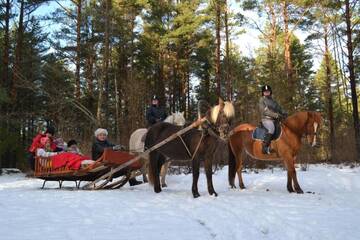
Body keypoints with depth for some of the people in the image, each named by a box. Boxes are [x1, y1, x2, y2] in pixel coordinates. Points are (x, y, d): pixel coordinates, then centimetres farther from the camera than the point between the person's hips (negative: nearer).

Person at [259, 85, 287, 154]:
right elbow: (265, 111, -11)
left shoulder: (273, 101, 22)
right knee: (271, 128, -36)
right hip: (266, 119, -8)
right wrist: (276, 115, -20)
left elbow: (279, 108, 20)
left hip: (275, 120, 8)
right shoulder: (262, 100, 1)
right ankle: (265, 146, -35)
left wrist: (284, 113, -2)